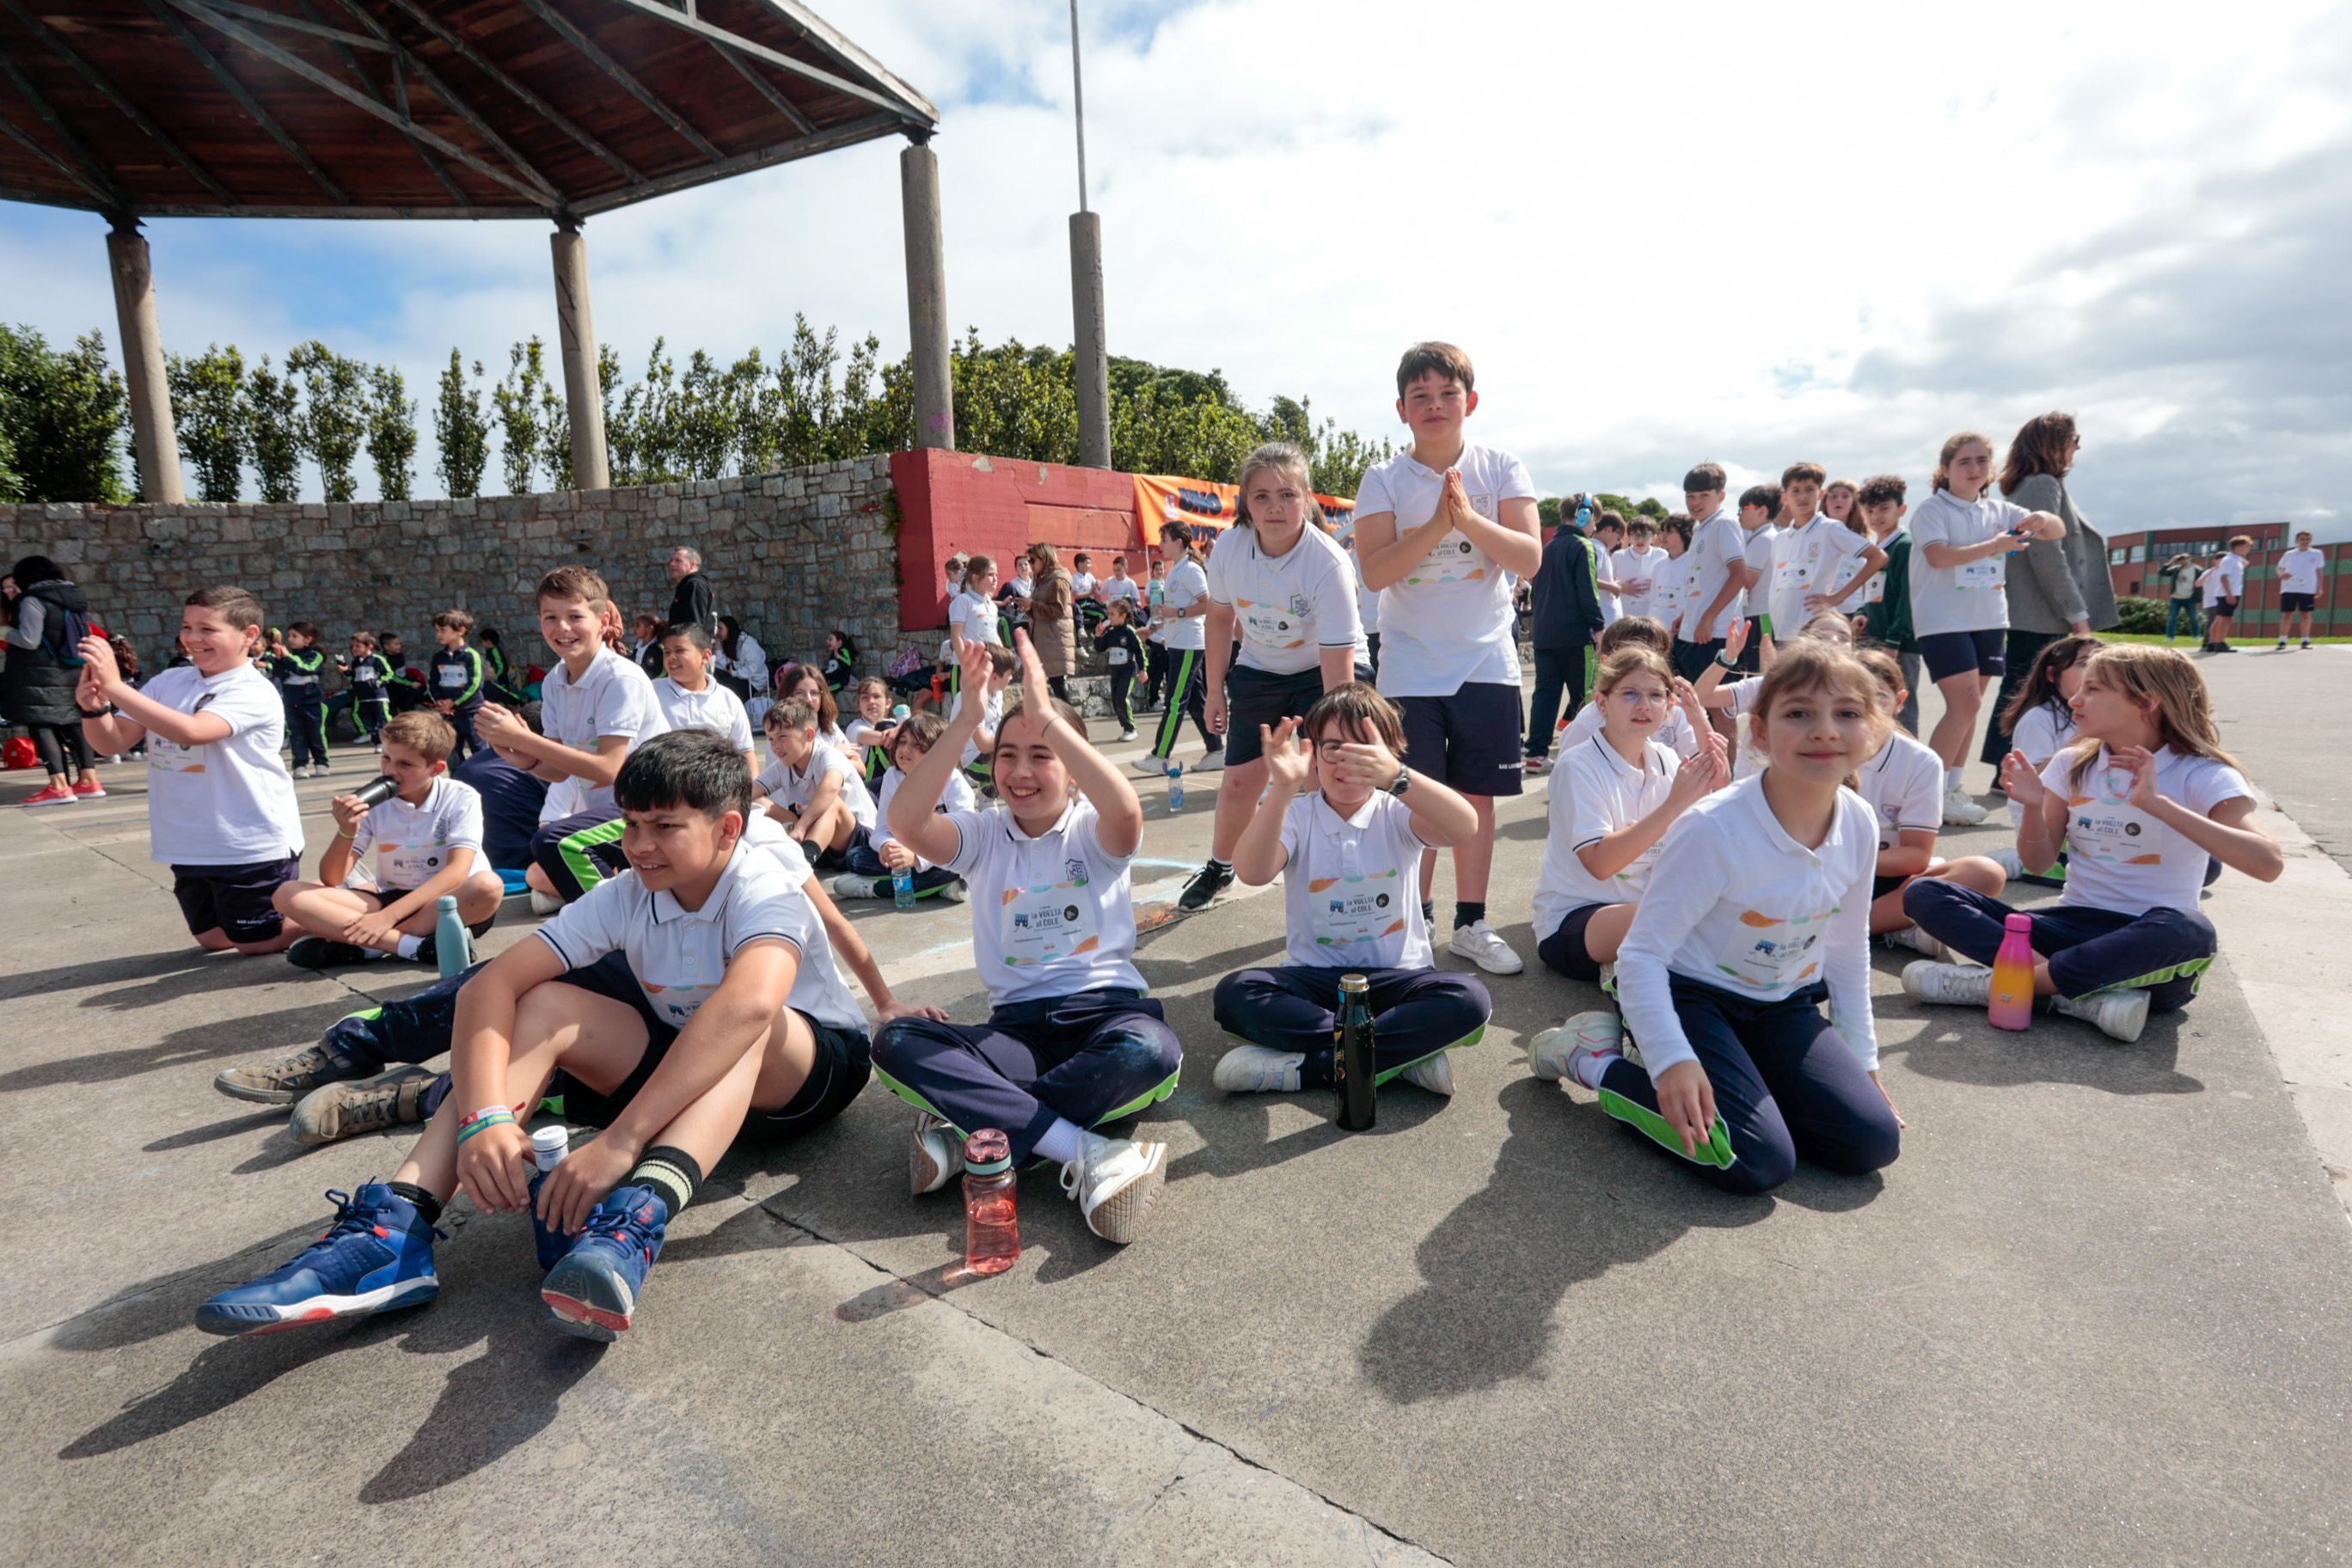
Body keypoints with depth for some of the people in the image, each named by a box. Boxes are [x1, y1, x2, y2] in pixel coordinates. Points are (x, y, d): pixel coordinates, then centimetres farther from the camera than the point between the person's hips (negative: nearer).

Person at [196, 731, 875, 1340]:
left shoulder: (765, 892, -27)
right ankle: (395, 1227, -26)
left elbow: (747, 1004, -49)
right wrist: (486, 1117, -35)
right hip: (684, 1072, 5)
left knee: (749, 1017, -38)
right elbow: (490, 985, -18)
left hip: (808, 1070, -5)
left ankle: (638, 1219, -55)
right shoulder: (626, 896, -10)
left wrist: (621, 1141, -54)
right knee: (542, 1005, -16)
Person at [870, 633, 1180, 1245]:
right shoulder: (984, 835, 7)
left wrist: (1047, 716, -29)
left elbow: (1126, 811, -26)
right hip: (1016, 1026, 2)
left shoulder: (1094, 833, 1)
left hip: (1104, 1007, -2)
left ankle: (972, 1133, -23)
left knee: (1153, 1052, -37)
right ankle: (1083, 1151, -32)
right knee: (895, 1043, -25)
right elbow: (905, 822, -15)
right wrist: (965, 720, -23)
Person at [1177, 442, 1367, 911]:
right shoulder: (1231, 546, -18)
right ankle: (1218, 868, 29)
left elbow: (1337, 667, -33)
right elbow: (1221, 617, 0)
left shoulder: (1329, 564, -31)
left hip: (1322, 673, -3)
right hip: (1258, 671, 4)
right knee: (1239, 780, 3)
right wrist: (1215, 691, 4)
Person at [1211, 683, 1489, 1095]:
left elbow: (1465, 826, -26)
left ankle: (1300, 1067, -25)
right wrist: (1282, 788, -39)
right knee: (1235, 994, -27)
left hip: (1396, 978, 0)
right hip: (1315, 977, 1)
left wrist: (1396, 777, -44)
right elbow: (1252, 872, -24)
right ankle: (1405, 1054, -24)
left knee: (1468, 1001, -30)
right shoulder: (1297, 815, -2)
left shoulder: (1396, 815, -3)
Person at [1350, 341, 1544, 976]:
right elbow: (1375, 571, -14)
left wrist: (1469, 517, -22)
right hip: (1410, 667, -1)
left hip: (1487, 661, 2)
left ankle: (1471, 924, 19)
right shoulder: (1383, 480, -2)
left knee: (1477, 796, 7)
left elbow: (1529, 558, -9)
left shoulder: (1502, 469, 2)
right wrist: (1438, 524, -23)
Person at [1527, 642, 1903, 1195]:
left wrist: (1860, 1058, 13)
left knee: (1873, 1142, -6)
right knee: (1759, 1164, -18)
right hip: (1689, 992, -6)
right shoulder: (1714, 829, -28)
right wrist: (1673, 1060, -34)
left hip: (1781, 1004, 7)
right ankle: (1594, 1055, -2)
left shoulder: (1859, 827, -7)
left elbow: (1848, 951, 9)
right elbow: (1641, 952, -25)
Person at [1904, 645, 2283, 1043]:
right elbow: (2039, 863, 8)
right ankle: (2088, 996, -29)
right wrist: (2034, 807, -11)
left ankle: (1998, 984, -26)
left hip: (2150, 948, -4)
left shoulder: (2203, 775, -5)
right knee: (1924, 894, -16)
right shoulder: (2073, 766, 7)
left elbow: (2268, 864, -22)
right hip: (2073, 925, 4)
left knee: (2190, 930, -40)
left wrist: (2158, 803, -27)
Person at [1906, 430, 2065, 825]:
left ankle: (1952, 787, 17)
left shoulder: (1999, 511, 12)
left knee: (1970, 705, 9)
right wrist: (1994, 546, -23)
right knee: (1965, 704, -14)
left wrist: (2043, 520, -11)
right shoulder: (1932, 509, -4)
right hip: (1943, 620, -6)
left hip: (1989, 619, 7)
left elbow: (2057, 530, 11)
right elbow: (1938, 556, -18)